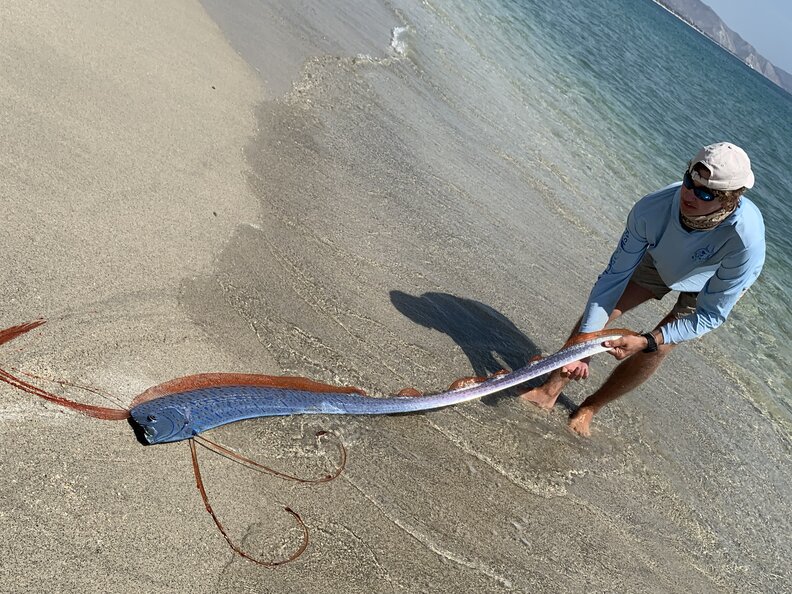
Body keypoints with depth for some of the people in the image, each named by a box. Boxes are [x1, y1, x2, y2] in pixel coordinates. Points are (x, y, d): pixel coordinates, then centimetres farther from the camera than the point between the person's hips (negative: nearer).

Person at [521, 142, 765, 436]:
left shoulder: (746, 241, -43)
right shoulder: (653, 207, -38)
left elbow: (710, 315, -31)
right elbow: (615, 275, -30)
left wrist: (646, 341, -43)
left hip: (714, 284, -2)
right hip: (661, 259, 2)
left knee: (657, 349, -10)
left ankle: (590, 408, 11)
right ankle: (550, 390, 2)